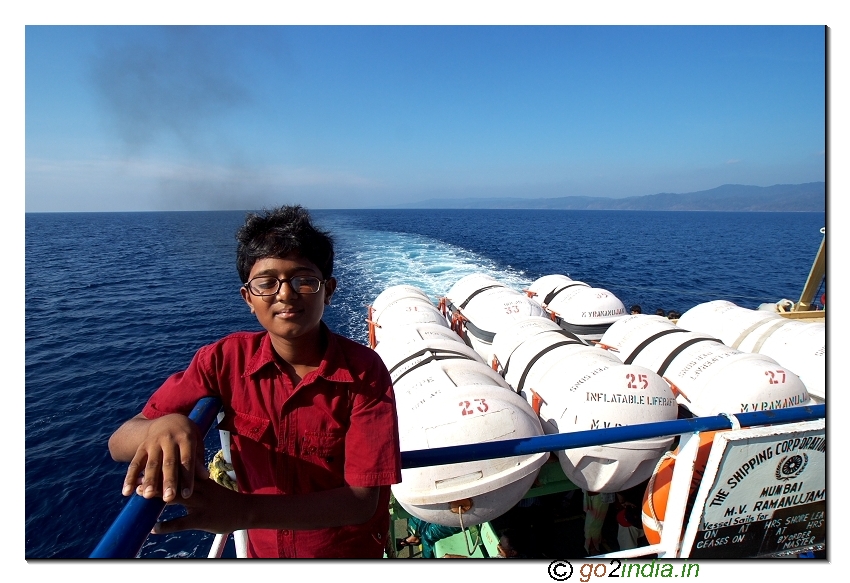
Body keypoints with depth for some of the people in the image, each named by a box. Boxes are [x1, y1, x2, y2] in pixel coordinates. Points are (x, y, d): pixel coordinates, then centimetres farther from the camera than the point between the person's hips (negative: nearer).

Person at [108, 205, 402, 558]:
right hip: (262, 550, 2)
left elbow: (363, 500, -28)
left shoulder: (363, 371, -25)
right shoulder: (224, 360, -18)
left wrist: (244, 511, -41)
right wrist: (164, 426, -41)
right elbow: (119, 445, -17)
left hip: (352, 553, -2)